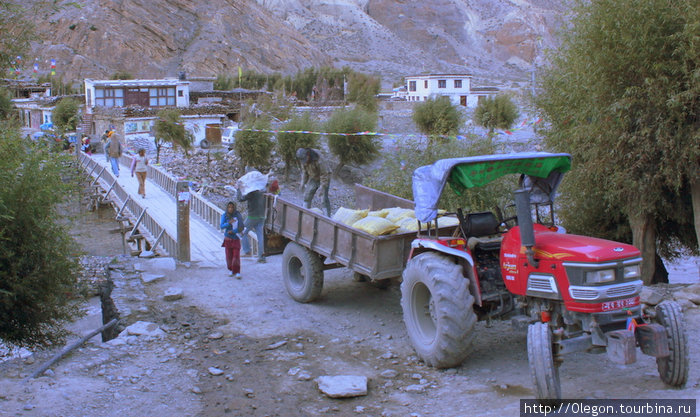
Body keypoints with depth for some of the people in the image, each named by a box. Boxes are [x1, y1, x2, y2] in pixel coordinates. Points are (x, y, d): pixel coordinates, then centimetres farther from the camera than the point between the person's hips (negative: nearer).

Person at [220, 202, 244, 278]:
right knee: (229, 256, 3)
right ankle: (232, 270, 26)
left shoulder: (238, 215, -9)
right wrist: (229, 223, -31)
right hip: (228, 239, 1)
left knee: (236, 256, -10)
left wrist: (233, 231, -23)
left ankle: (237, 273, -8)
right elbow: (222, 226, -15)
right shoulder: (224, 216, -6)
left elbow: (241, 227, -10)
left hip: (236, 238, -1)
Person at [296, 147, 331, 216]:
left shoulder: (318, 159, -34)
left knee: (324, 198, -13)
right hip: (313, 177, 7)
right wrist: (303, 183, 3)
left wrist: (323, 187, -29)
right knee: (307, 196, 4)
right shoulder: (304, 159, -13)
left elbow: (324, 174, -29)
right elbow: (304, 170, 5)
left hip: (324, 177, -7)